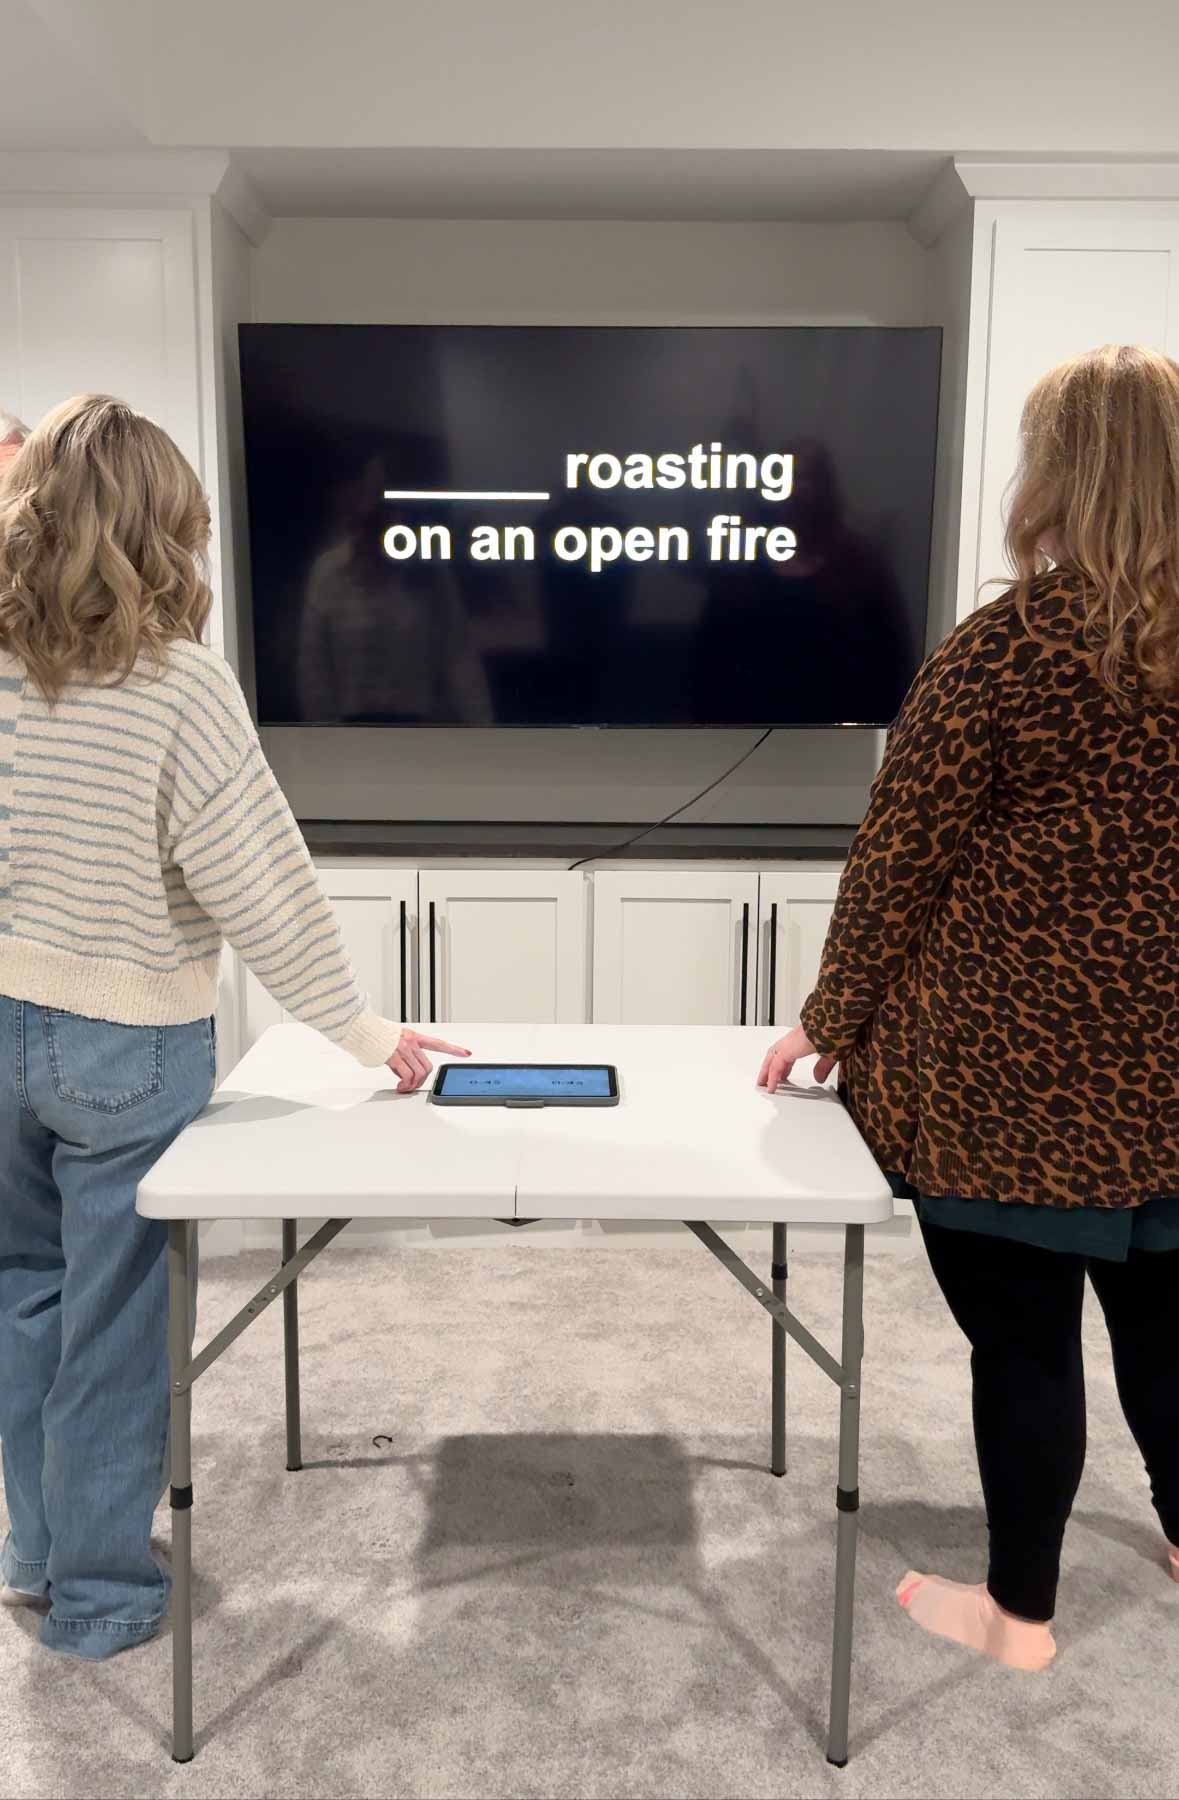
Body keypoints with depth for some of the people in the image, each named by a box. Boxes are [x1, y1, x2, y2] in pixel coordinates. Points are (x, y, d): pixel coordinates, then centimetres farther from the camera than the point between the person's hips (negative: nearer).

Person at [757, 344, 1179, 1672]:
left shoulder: (1002, 651, -14)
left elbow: (897, 863, -11)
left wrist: (832, 1026, 1)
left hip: (1009, 1066, -5)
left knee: (1021, 1339, 9)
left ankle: (1020, 1612, 27)